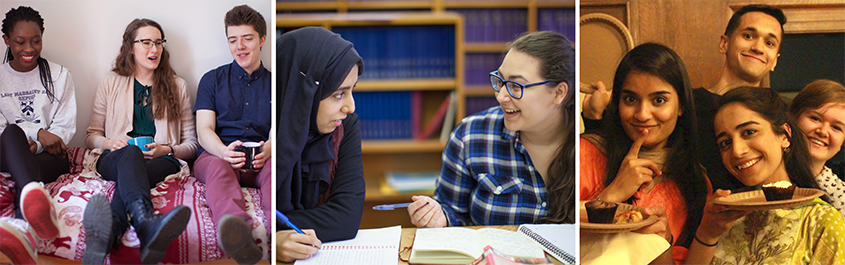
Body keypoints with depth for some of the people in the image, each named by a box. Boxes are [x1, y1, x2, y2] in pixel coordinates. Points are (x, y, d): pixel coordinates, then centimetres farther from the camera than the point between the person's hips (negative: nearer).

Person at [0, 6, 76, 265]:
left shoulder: (59, 76, 13)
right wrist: (37, 132, -15)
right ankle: (35, 197, -77)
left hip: (49, 155, 0)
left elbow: (66, 127, 6)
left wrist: (34, 147, -14)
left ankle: (23, 226, -78)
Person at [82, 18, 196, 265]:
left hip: (162, 161, 1)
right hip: (114, 159, 0)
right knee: (130, 153, -40)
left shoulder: (177, 86, 20)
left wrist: (167, 149, -3)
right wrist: (110, 143, -3)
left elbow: (191, 144, 19)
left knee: (129, 176, -38)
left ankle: (108, 232, -73)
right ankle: (146, 222, -74)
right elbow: (92, 136, 20)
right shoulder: (110, 83, 20)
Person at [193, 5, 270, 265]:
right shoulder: (212, 80, 18)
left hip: (261, 160, 1)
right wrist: (225, 151, -21)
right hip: (216, 154, -1)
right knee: (218, 166, -39)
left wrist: (267, 149, -19)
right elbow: (204, 131, 5)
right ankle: (236, 229, -74)